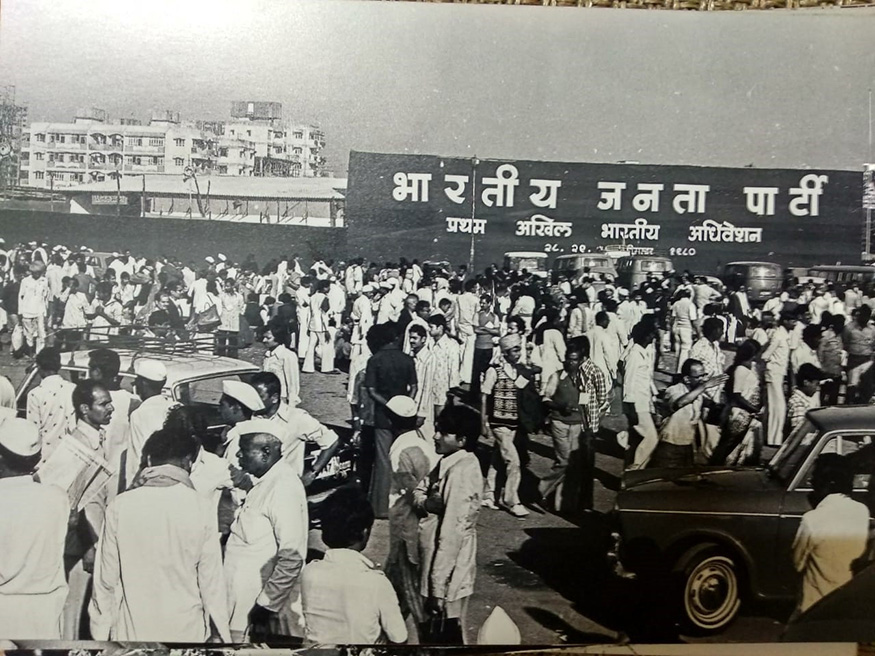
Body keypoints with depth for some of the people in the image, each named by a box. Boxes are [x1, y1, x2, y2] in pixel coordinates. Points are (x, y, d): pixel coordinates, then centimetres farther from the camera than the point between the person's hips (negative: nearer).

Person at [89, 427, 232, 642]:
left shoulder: (120, 507, -7)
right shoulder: (201, 508, -10)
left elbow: (105, 577, -2)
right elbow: (211, 579, -6)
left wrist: (100, 632, 11)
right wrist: (222, 634, 4)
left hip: (132, 632, 1)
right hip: (187, 631, -1)